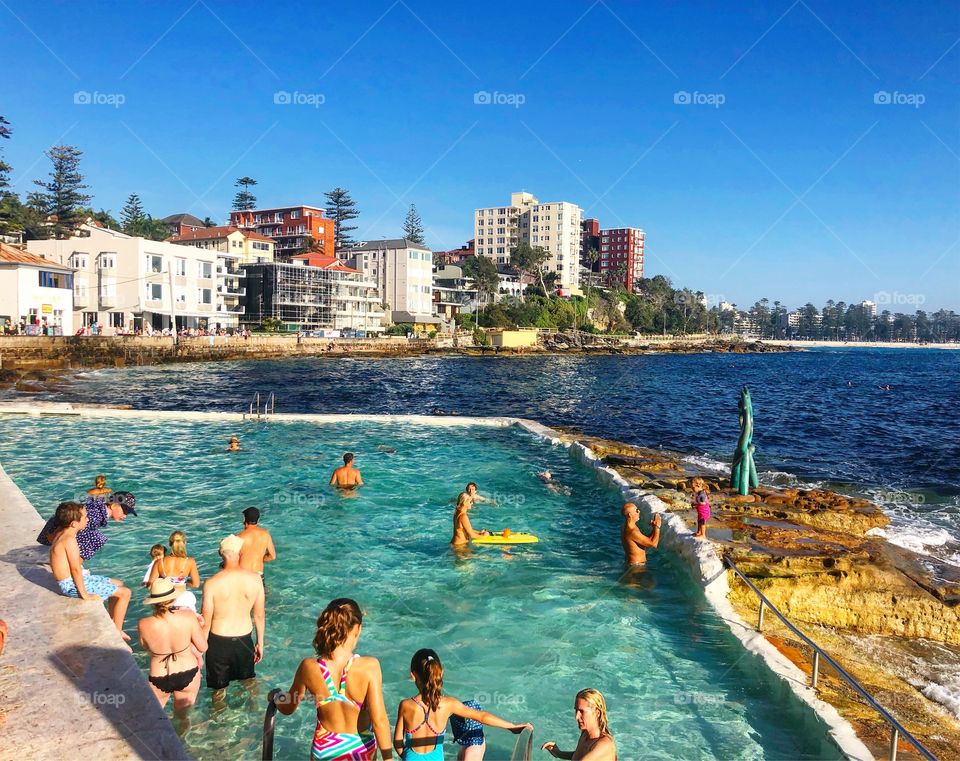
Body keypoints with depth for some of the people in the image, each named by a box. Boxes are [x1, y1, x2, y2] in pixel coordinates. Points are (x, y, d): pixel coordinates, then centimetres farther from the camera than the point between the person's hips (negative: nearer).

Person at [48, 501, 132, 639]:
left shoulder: (61, 534, 6)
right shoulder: (70, 540, -24)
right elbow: (75, 569, -24)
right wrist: (85, 595, -20)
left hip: (68, 581, 10)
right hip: (72, 584, -10)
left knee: (118, 584, 21)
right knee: (125, 593, -9)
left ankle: (113, 624, 27)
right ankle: (117, 632, 0)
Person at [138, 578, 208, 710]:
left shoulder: (143, 625, -20)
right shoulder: (188, 618, -22)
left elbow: (145, 647, 1)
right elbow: (203, 648, -10)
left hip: (159, 679, 0)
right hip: (188, 675, 1)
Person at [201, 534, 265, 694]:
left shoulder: (212, 583, -18)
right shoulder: (255, 579, -11)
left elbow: (206, 622, -10)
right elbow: (259, 616, -1)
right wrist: (260, 643, 13)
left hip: (219, 641, -2)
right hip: (244, 639, 2)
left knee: (219, 689, 18)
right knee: (248, 682, 25)